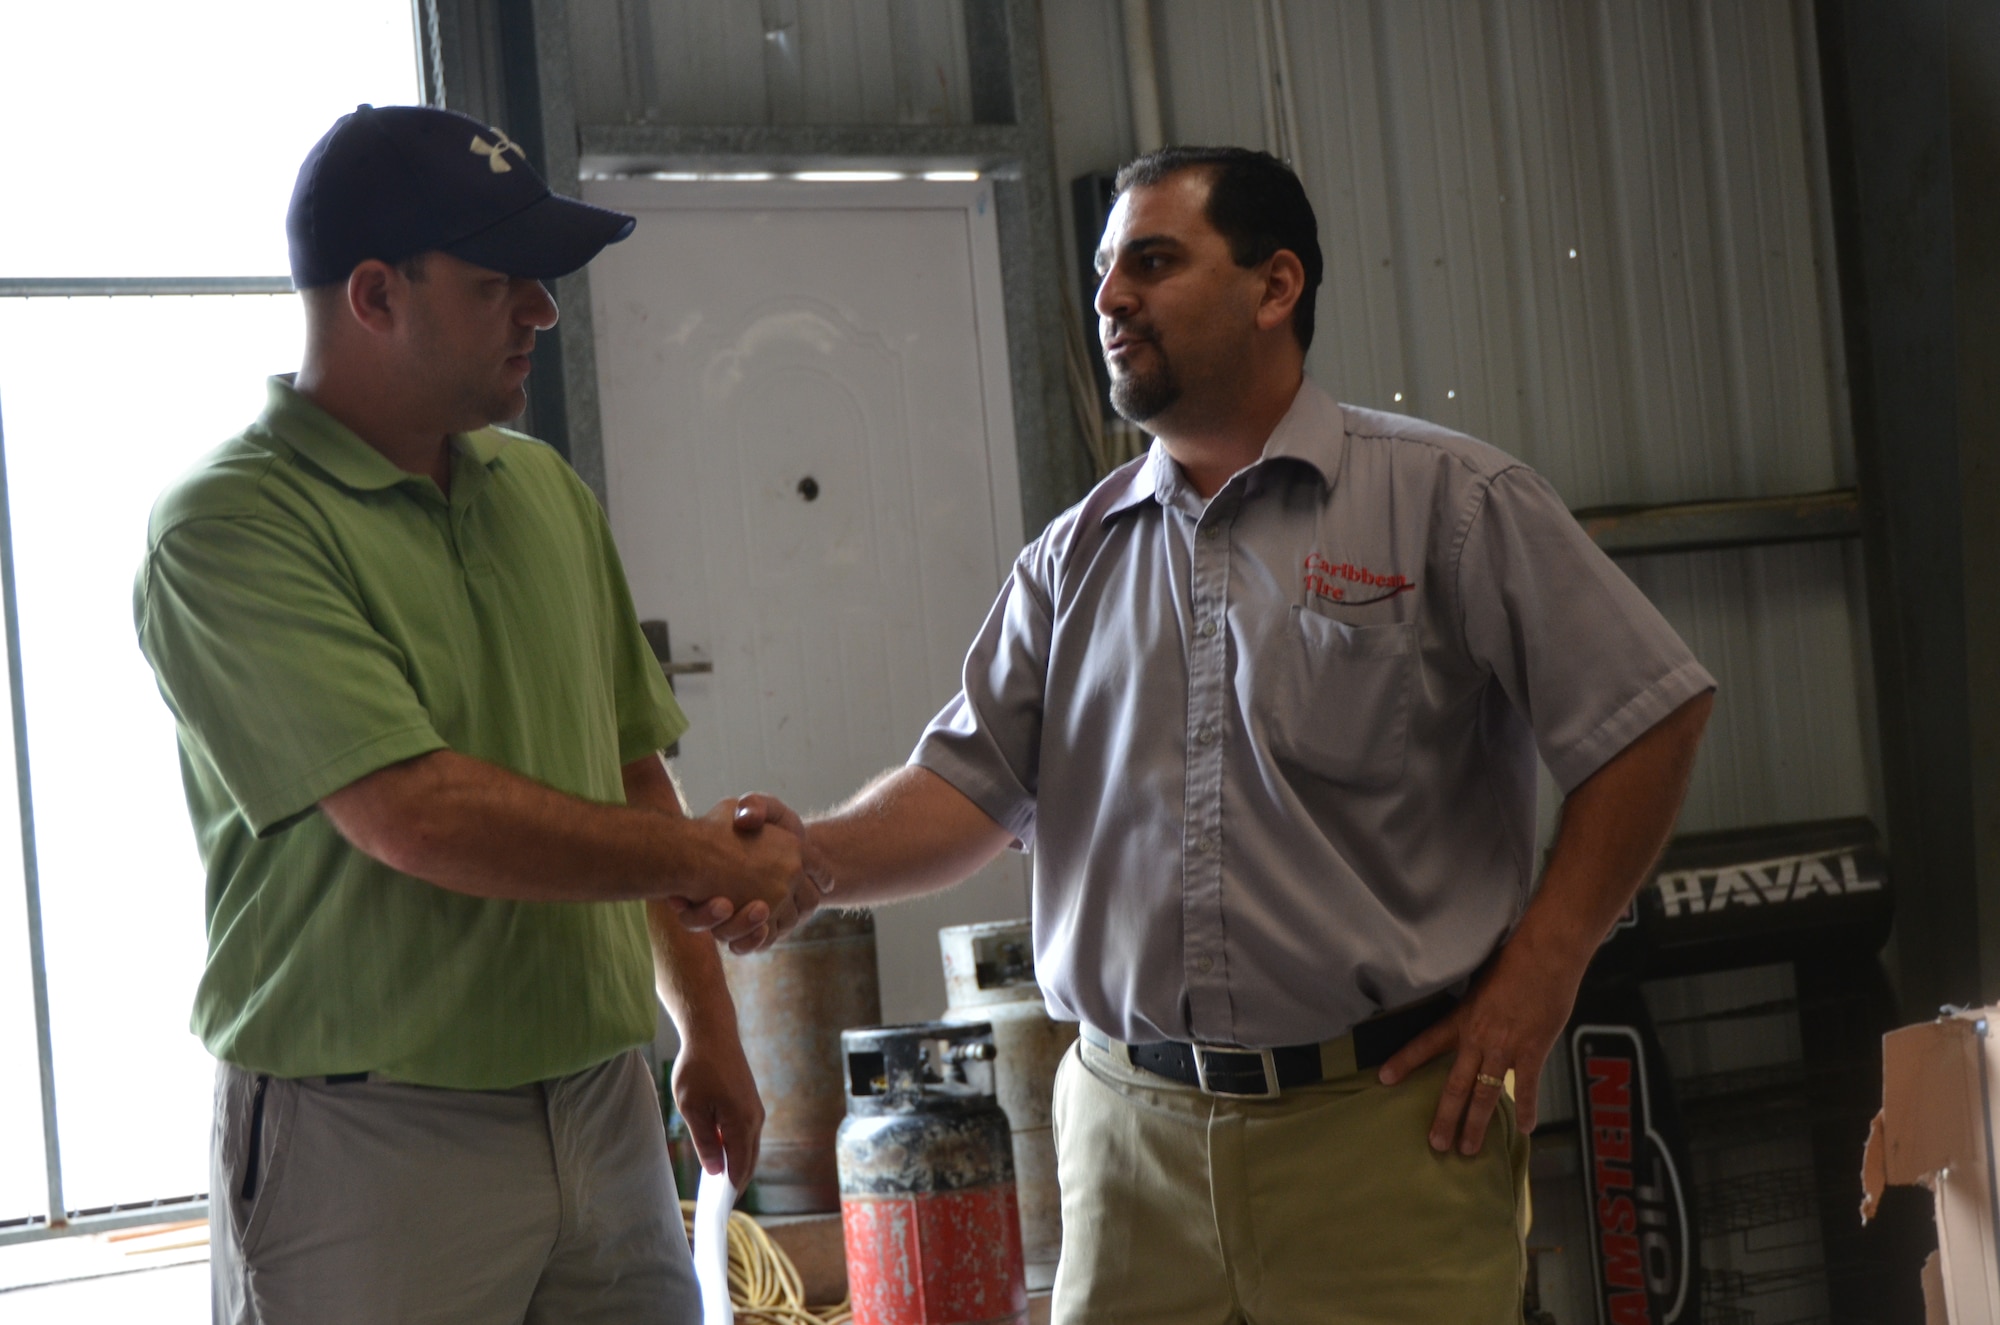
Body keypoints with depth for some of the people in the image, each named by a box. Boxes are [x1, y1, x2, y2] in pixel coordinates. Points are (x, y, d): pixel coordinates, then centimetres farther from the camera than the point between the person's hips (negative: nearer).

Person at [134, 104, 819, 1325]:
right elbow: (418, 816, -22)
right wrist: (711, 861, -12)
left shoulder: (546, 491, 10)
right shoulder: (229, 531, -13)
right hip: (368, 1135, -6)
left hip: (604, 1106, 6)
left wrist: (709, 1027, 14)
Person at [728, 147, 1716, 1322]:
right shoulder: (1075, 558, 12)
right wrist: (814, 860, -12)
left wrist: (1538, 977, -7)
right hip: (1131, 1136, 4)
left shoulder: (1447, 501, -2)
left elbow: (1649, 716, -3)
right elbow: (971, 782, 7)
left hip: (1387, 1132, -3)